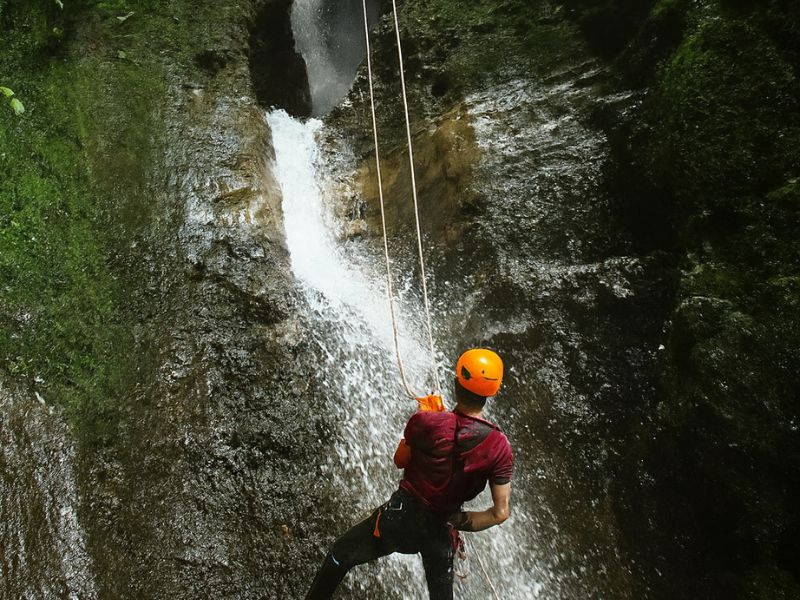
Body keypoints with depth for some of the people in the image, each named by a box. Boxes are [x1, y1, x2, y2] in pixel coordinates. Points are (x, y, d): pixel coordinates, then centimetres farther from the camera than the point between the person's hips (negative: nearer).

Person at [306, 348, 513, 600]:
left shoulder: (425, 422, -23)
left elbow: (400, 461, -3)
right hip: (442, 528, 3)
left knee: (340, 555, 22)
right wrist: (461, 522, 1)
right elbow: (501, 512, -13)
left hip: (402, 513, -2)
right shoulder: (500, 447, -15)